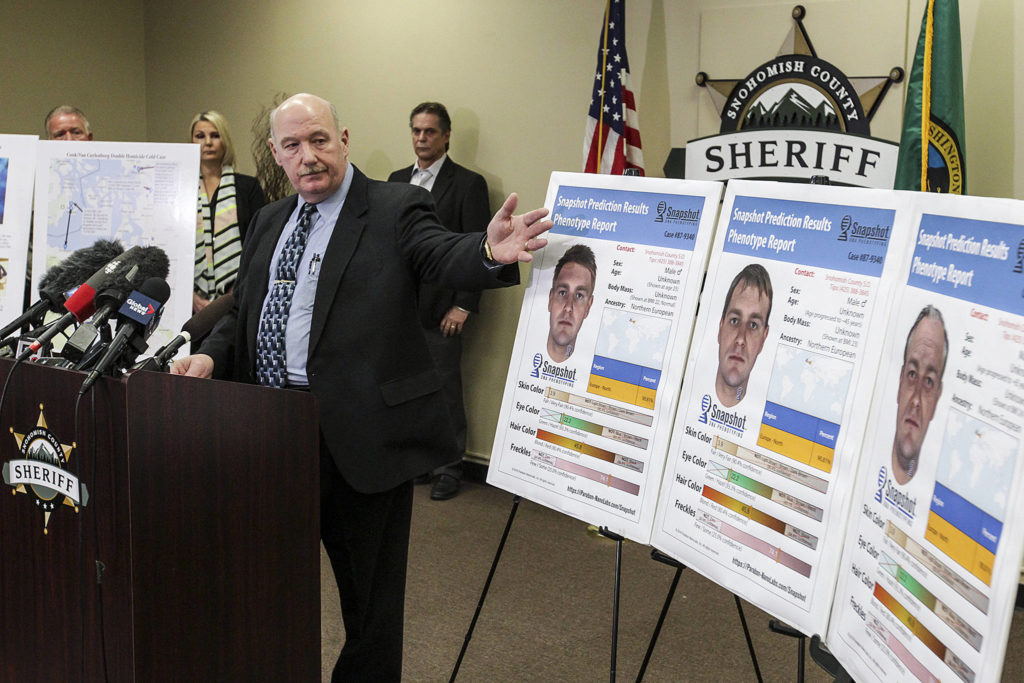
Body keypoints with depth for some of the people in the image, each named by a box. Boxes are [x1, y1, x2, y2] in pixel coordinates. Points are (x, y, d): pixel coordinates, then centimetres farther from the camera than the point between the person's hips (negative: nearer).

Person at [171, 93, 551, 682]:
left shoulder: (396, 208, -5)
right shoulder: (269, 221, 15)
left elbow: (443, 257, -23)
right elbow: (244, 313, 19)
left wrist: (490, 251, -46)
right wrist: (211, 355, -1)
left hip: (360, 434, -6)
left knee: (369, 588, 9)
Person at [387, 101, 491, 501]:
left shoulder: (468, 184, -5)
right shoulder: (397, 181, 14)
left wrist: (463, 306, -13)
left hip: (440, 309, -5)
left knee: (445, 390, 2)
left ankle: (448, 469, 14)